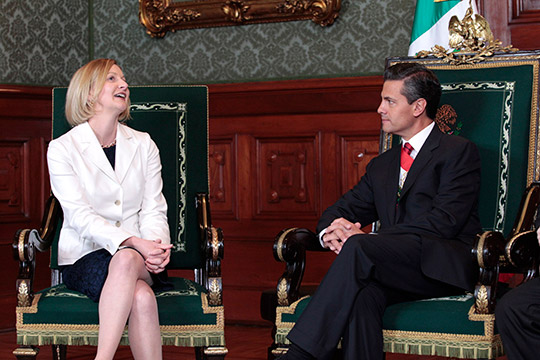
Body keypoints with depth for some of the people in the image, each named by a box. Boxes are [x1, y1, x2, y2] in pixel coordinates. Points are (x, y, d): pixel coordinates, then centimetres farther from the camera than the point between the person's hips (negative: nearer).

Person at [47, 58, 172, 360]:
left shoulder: (144, 145, 13)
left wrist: (158, 246, -18)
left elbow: (154, 210, 5)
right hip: (85, 257, -2)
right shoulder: (62, 149, 1)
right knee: (141, 296, -35)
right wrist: (132, 242, -25)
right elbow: (81, 216, -11)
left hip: (140, 257, 2)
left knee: (127, 261, -36)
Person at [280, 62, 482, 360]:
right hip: (394, 271, 5)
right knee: (362, 293, -32)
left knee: (358, 247, -31)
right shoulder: (382, 165, 29)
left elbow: (443, 222, -8)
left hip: (443, 265, -5)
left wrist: (362, 236, -14)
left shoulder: (459, 151, 6)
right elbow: (342, 209, 25)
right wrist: (331, 230, -4)